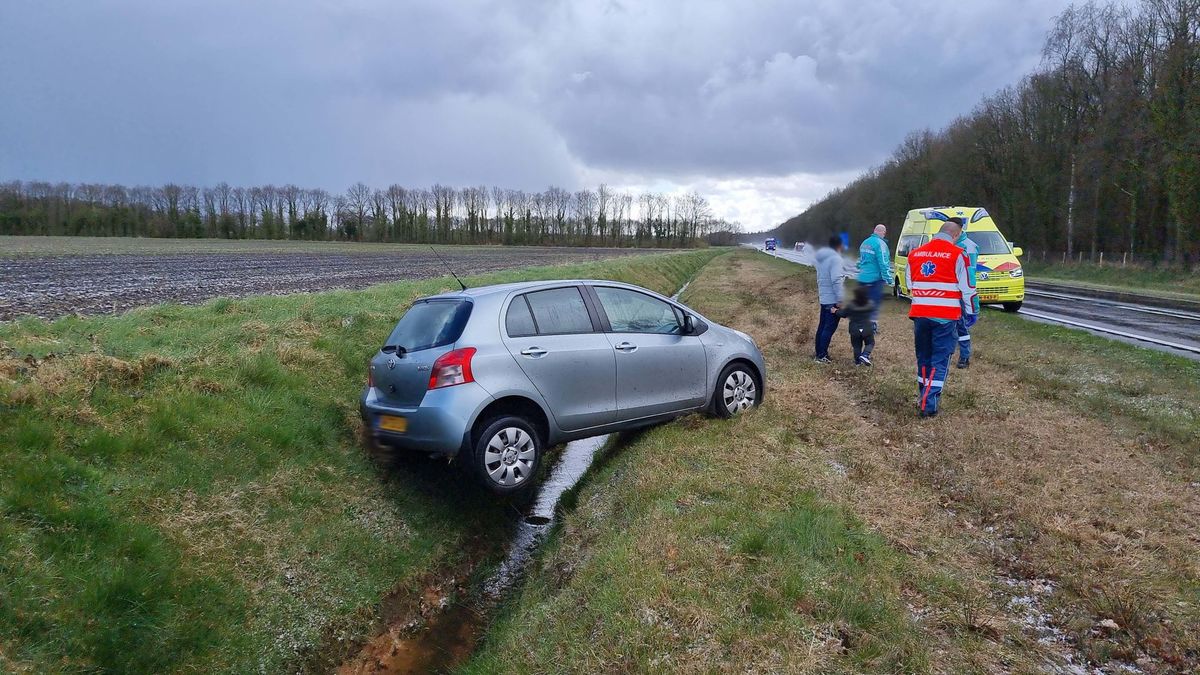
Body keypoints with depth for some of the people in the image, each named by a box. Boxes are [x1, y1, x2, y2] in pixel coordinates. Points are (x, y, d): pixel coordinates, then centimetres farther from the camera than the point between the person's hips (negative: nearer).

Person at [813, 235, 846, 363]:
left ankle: (819, 353, 22)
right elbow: (836, 280, -24)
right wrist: (840, 299, -23)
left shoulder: (821, 258, 13)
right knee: (830, 328, -5)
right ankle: (821, 356, -4)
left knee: (822, 326, 15)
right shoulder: (835, 258, -16)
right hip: (833, 300, -9)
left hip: (823, 298, 9)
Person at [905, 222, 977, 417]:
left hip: (919, 314, 4)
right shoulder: (957, 255, -5)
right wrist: (970, 312, 9)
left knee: (923, 357, 17)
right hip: (946, 316, -4)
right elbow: (966, 287, -2)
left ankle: (923, 397, 26)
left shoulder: (914, 253, 9)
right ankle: (929, 404, -5)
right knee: (940, 360, 1)